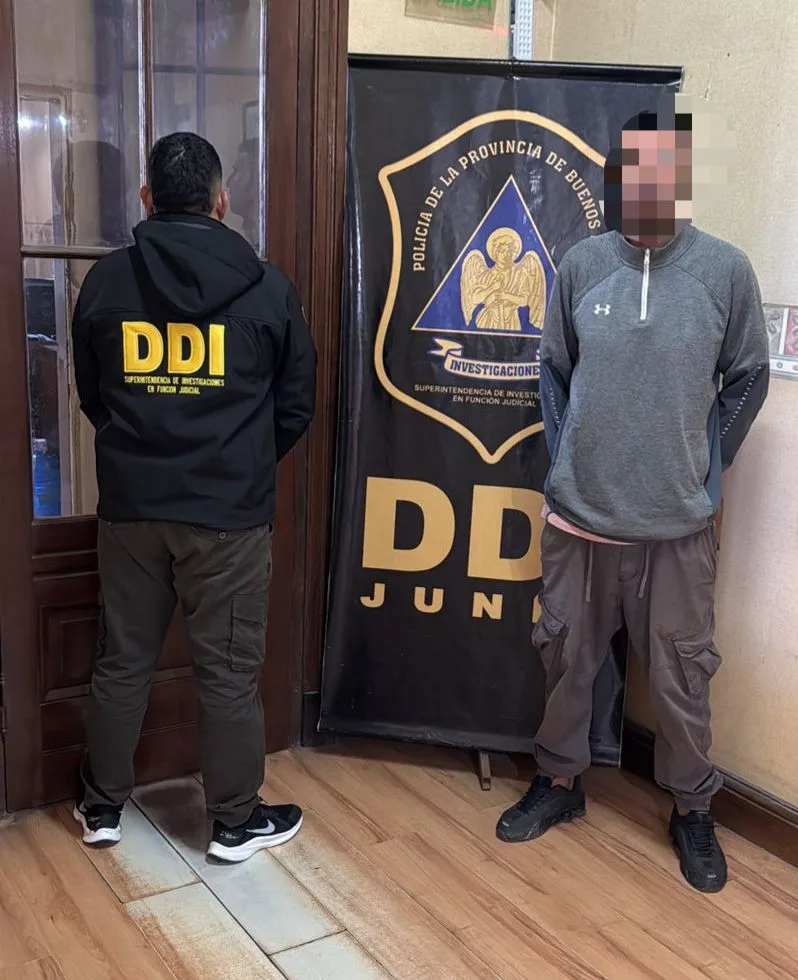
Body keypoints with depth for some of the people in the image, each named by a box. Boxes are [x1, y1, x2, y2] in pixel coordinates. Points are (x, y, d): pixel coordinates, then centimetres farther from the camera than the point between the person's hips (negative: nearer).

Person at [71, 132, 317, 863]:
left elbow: (92, 397, 11)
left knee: (123, 660, 16)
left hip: (130, 505, 3)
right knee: (229, 669, 8)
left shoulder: (105, 281, 1)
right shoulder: (267, 288, -5)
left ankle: (103, 808, 30)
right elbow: (298, 406, 3)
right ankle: (236, 822, 21)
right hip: (230, 510, -2)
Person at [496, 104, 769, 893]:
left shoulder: (726, 271, -6)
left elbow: (745, 380, 4)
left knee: (681, 674, 9)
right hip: (577, 514, 2)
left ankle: (691, 809, 30)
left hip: (678, 525, -1)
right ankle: (560, 781, 37)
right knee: (567, 656, 15)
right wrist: (564, 462, 5)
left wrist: (704, 470, 3)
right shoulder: (581, 264, -1)